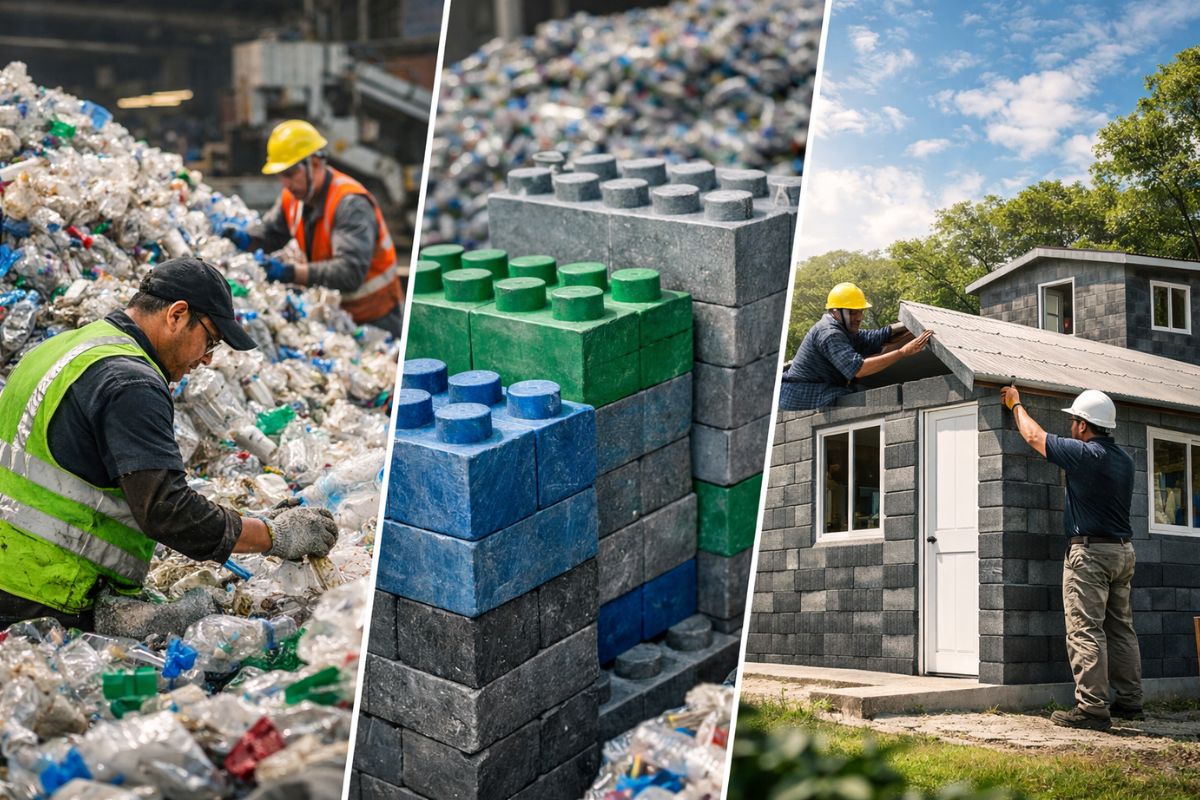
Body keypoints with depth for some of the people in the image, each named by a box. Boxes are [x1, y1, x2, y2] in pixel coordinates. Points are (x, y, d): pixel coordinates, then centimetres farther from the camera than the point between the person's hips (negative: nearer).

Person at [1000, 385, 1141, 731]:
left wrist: (1015, 404, 15)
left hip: (1090, 551, -8)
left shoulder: (1085, 455, -14)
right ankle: (1129, 701, 17)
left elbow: (1034, 436, -3)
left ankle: (1092, 708, -9)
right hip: (1123, 551, 8)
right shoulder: (1124, 459, 10)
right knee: (1121, 629, 13)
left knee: (1086, 631, -7)